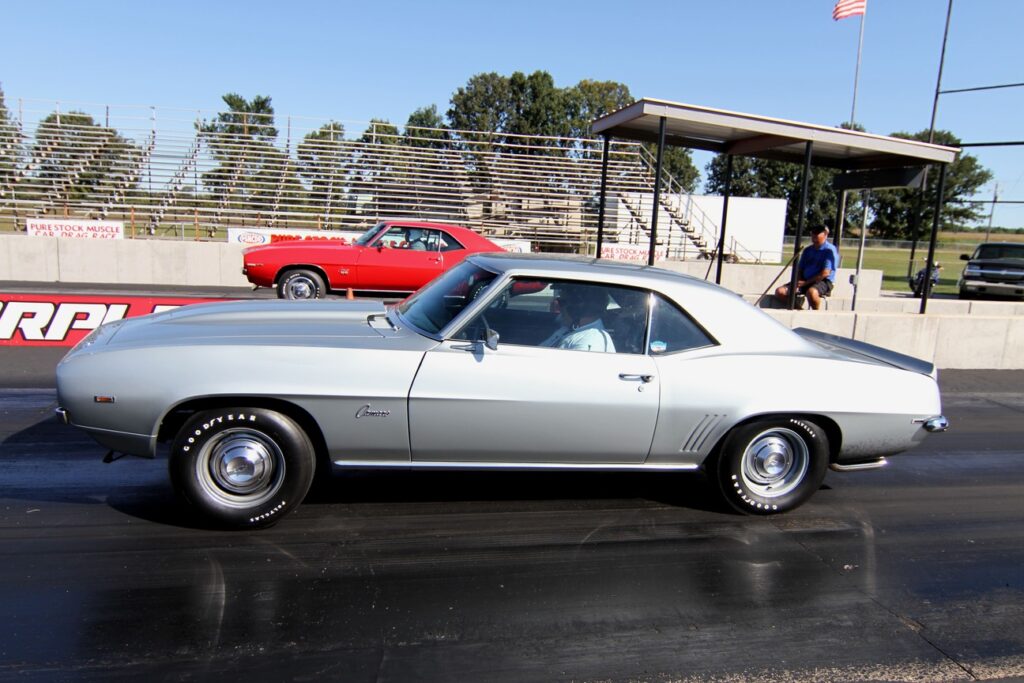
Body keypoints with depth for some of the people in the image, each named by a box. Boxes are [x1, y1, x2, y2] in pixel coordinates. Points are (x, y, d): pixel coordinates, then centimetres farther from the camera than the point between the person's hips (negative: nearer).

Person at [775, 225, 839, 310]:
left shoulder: (830, 250, -5)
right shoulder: (808, 250, 17)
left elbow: (825, 273, -13)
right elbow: (799, 269, 17)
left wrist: (806, 282, -13)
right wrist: (799, 282, -5)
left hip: (823, 282, -7)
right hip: (804, 281, 7)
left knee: (811, 292, -42)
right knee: (780, 292, -13)